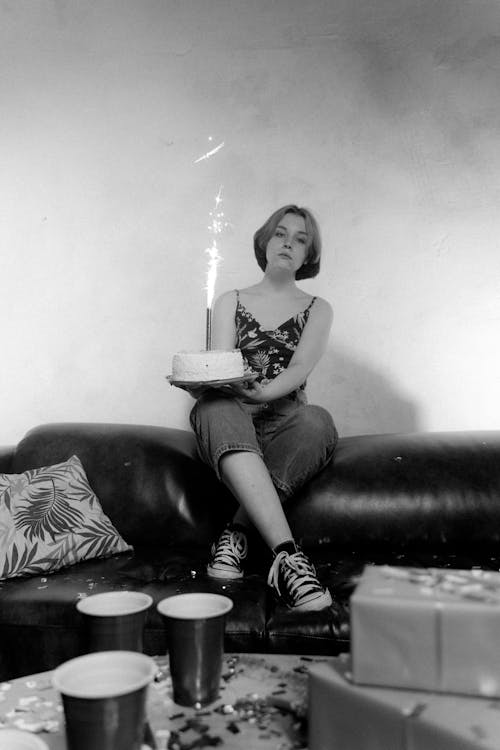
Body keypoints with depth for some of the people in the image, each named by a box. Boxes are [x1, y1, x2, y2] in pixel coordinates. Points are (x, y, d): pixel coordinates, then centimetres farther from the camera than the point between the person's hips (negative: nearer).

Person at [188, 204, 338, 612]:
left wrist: (264, 392, -25)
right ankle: (287, 553, -49)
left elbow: (300, 368, -4)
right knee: (216, 407, -37)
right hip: (233, 427, 0)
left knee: (318, 421, -35)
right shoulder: (231, 302, 19)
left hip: (283, 423, 0)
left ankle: (237, 533, -26)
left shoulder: (317, 309, 16)